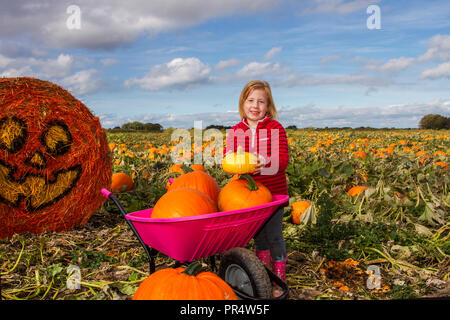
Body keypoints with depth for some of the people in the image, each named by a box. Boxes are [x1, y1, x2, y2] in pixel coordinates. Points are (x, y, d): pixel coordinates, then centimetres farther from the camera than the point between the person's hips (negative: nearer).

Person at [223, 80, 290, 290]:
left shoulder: (276, 129, -8)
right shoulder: (235, 131, 3)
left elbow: (282, 159, -15)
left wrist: (264, 163, -34)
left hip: (273, 192, -4)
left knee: (273, 235, 3)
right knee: (258, 234, 17)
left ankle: (279, 275, 22)